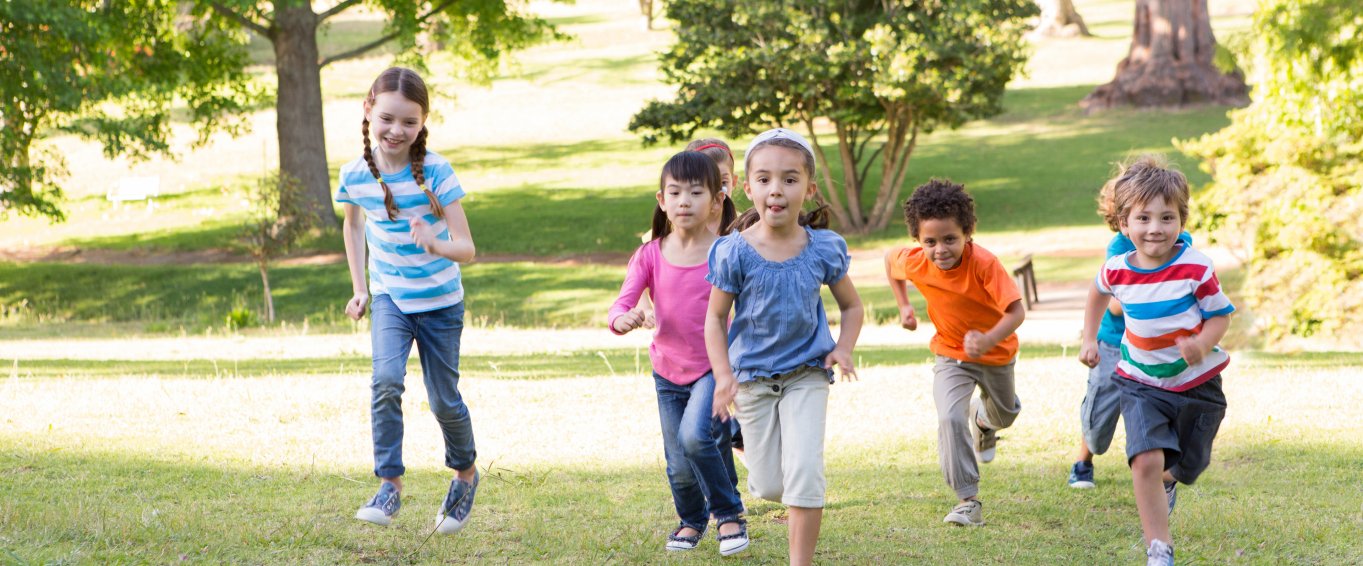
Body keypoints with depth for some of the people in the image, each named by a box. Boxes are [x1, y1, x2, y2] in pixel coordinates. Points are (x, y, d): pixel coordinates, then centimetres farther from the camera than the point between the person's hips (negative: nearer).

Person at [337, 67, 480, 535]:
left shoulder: (436, 172, -21)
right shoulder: (355, 175, -11)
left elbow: (466, 249, -22)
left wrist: (436, 244, -44)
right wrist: (359, 289, 10)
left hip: (440, 301, -2)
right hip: (389, 297, 2)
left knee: (444, 401, 8)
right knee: (386, 381, -22)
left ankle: (466, 472, 35)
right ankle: (389, 484, -15)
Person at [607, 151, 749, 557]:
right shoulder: (650, 256, -4)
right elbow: (620, 306, -12)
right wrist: (624, 320, -36)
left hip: (714, 367, -3)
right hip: (668, 371, 3)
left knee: (695, 436, -27)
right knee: (679, 466, 8)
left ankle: (729, 514, -5)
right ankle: (691, 520, 40)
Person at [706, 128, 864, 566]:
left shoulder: (823, 249, -9)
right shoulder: (735, 252, -14)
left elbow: (851, 305, 7)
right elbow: (715, 317, -6)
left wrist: (843, 349, -11)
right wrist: (724, 376, -18)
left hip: (806, 373, 0)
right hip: (753, 376, 0)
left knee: (804, 474, -14)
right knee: (768, 488, 6)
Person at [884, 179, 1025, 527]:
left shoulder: (984, 263, -35)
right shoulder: (915, 263, -24)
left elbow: (1016, 312, -37)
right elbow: (889, 259, 1)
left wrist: (987, 341, -53)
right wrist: (904, 306, -2)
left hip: (996, 352, 0)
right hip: (951, 355, 1)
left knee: (1004, 415, 25)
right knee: (950, 418, -23)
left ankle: (983, 419, 63)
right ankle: (968, 499, -16)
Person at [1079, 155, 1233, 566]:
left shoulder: (1196, 268, -20)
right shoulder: (1117, 270, -11)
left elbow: (1220, 315, -9)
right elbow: (1099, 294, 15)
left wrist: (1203, 344, -28)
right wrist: (1090, 340, 13)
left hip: (1197, 382, 0)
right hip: (1142, 383, 0)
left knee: (1187, 466, 17)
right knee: (1146, 459, -22)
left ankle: (1166, 482, 55)